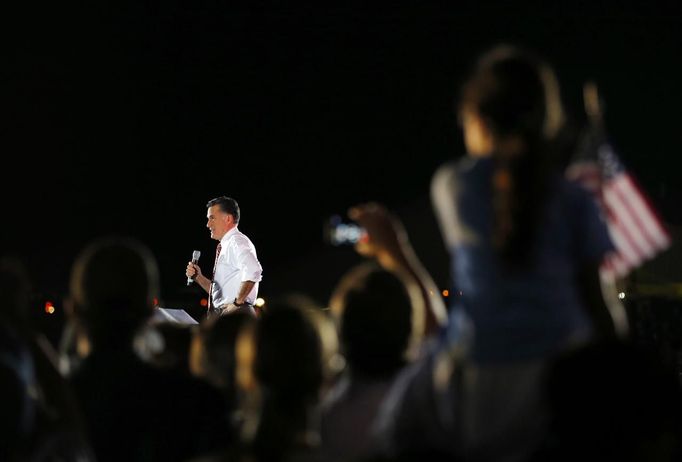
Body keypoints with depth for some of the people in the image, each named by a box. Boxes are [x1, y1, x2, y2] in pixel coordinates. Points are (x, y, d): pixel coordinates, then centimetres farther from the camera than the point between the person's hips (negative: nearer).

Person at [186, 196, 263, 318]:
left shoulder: (237, 242, -9)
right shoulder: (224, 247, 21)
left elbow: (254, 271, -29)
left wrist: (238, 302, -23)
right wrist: (198, 277, 10)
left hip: (234, 314, -10)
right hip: (220, 315, 10)